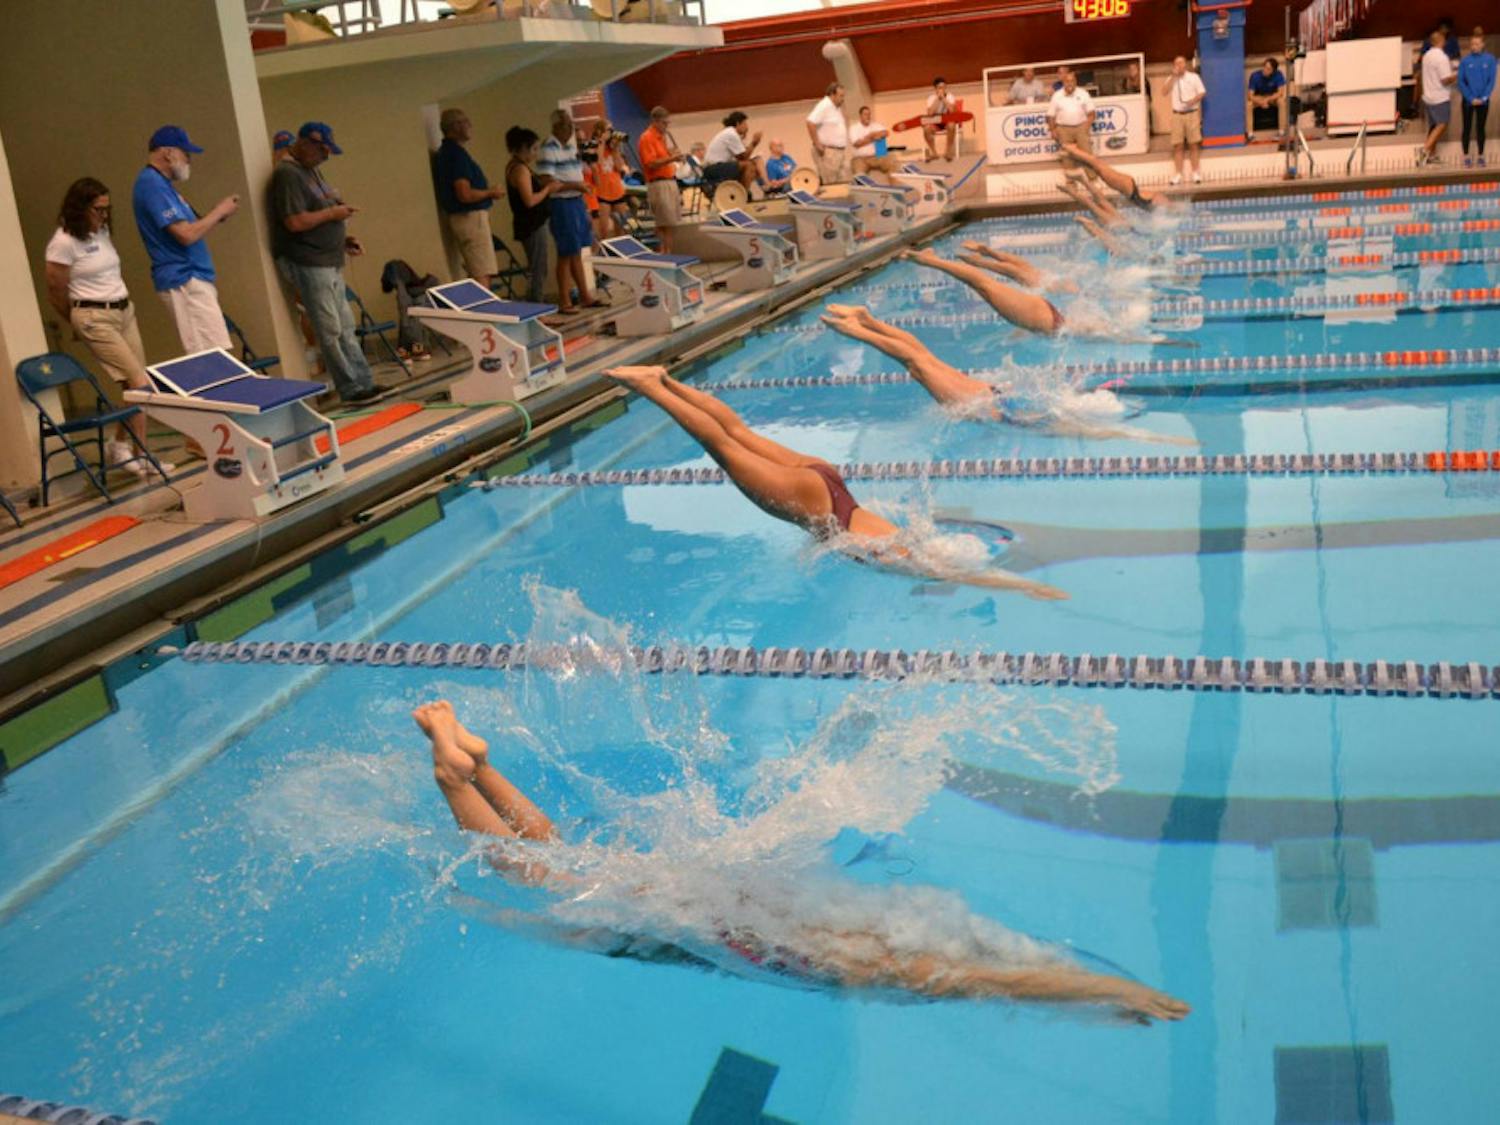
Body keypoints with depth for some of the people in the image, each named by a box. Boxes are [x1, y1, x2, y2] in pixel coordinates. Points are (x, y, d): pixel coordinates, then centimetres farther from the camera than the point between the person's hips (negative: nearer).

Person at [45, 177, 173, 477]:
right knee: (140, 383, -13)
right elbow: (56, 295, -4)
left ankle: (119, 447, 19)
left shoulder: (102, 231, 10)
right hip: (95, 318, -7)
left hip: (125, 311, 7)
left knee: (136, 386, 4)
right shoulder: (63, 242, -12)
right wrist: (79, 325, 9)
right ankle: (141, 455, -5)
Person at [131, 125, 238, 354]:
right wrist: (219, 212, -8)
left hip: (190, 278, 10)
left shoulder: (159, 184, 18)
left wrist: (218, 215, 10)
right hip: (184, 281, -10)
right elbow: (186, 234, -21)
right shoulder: (152, 185, -14)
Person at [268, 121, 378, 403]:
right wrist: (333, 213, -14)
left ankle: (364, 383, 16)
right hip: (308, 264, -10)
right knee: (331, 332, -5)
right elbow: (295, 222, -23)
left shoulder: (311, 171, 17)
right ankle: (352, 390, 0)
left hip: (330, 262, 10)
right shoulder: (288, 174, -14)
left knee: (346, 327, 12)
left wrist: (343, 238, 12)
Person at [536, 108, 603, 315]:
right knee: (566, 255, -3)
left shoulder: (571, 145, 13)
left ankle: (585, 296, 24)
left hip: (577, 201, 8)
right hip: (561, 204, -8)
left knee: (577, 253, 15)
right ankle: (564, 303, 5)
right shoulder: (548, 149, -14)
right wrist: (574, 185, -21)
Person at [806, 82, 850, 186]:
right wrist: (817, 144, -23)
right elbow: (810, 123, -25)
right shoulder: (824, 106, -13)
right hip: (827, 152, -10)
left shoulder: (837, 108, 17)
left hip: (840, 151, 10)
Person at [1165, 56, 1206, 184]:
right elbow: (1165, 92, -7)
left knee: (1193, 144, 0)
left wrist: (1193, 100, -16)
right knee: (1178, 145, -2)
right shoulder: (1171, 80, 11)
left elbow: (1202, 92, 1)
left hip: (1192, 113, -2)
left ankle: (1196, 172, 3)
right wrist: (1174, 76, -9)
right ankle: (1178, 174, 0)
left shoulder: (1194, 77, 5)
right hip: (1177, 115, 2)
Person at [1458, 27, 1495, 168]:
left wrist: (1483, 98, -13)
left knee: (1480, 128, 9)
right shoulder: (1465, 60, -7)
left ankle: (1481, 156, 17)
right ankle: (1466, 156, 13)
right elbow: (1460, 82, -6)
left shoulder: (1490, 59, -6)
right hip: (1468, 101, 0)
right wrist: (1471, 98, -12)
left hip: (1483, 101, 1)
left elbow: (1492, 81, -4)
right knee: (1467, 128, 5)